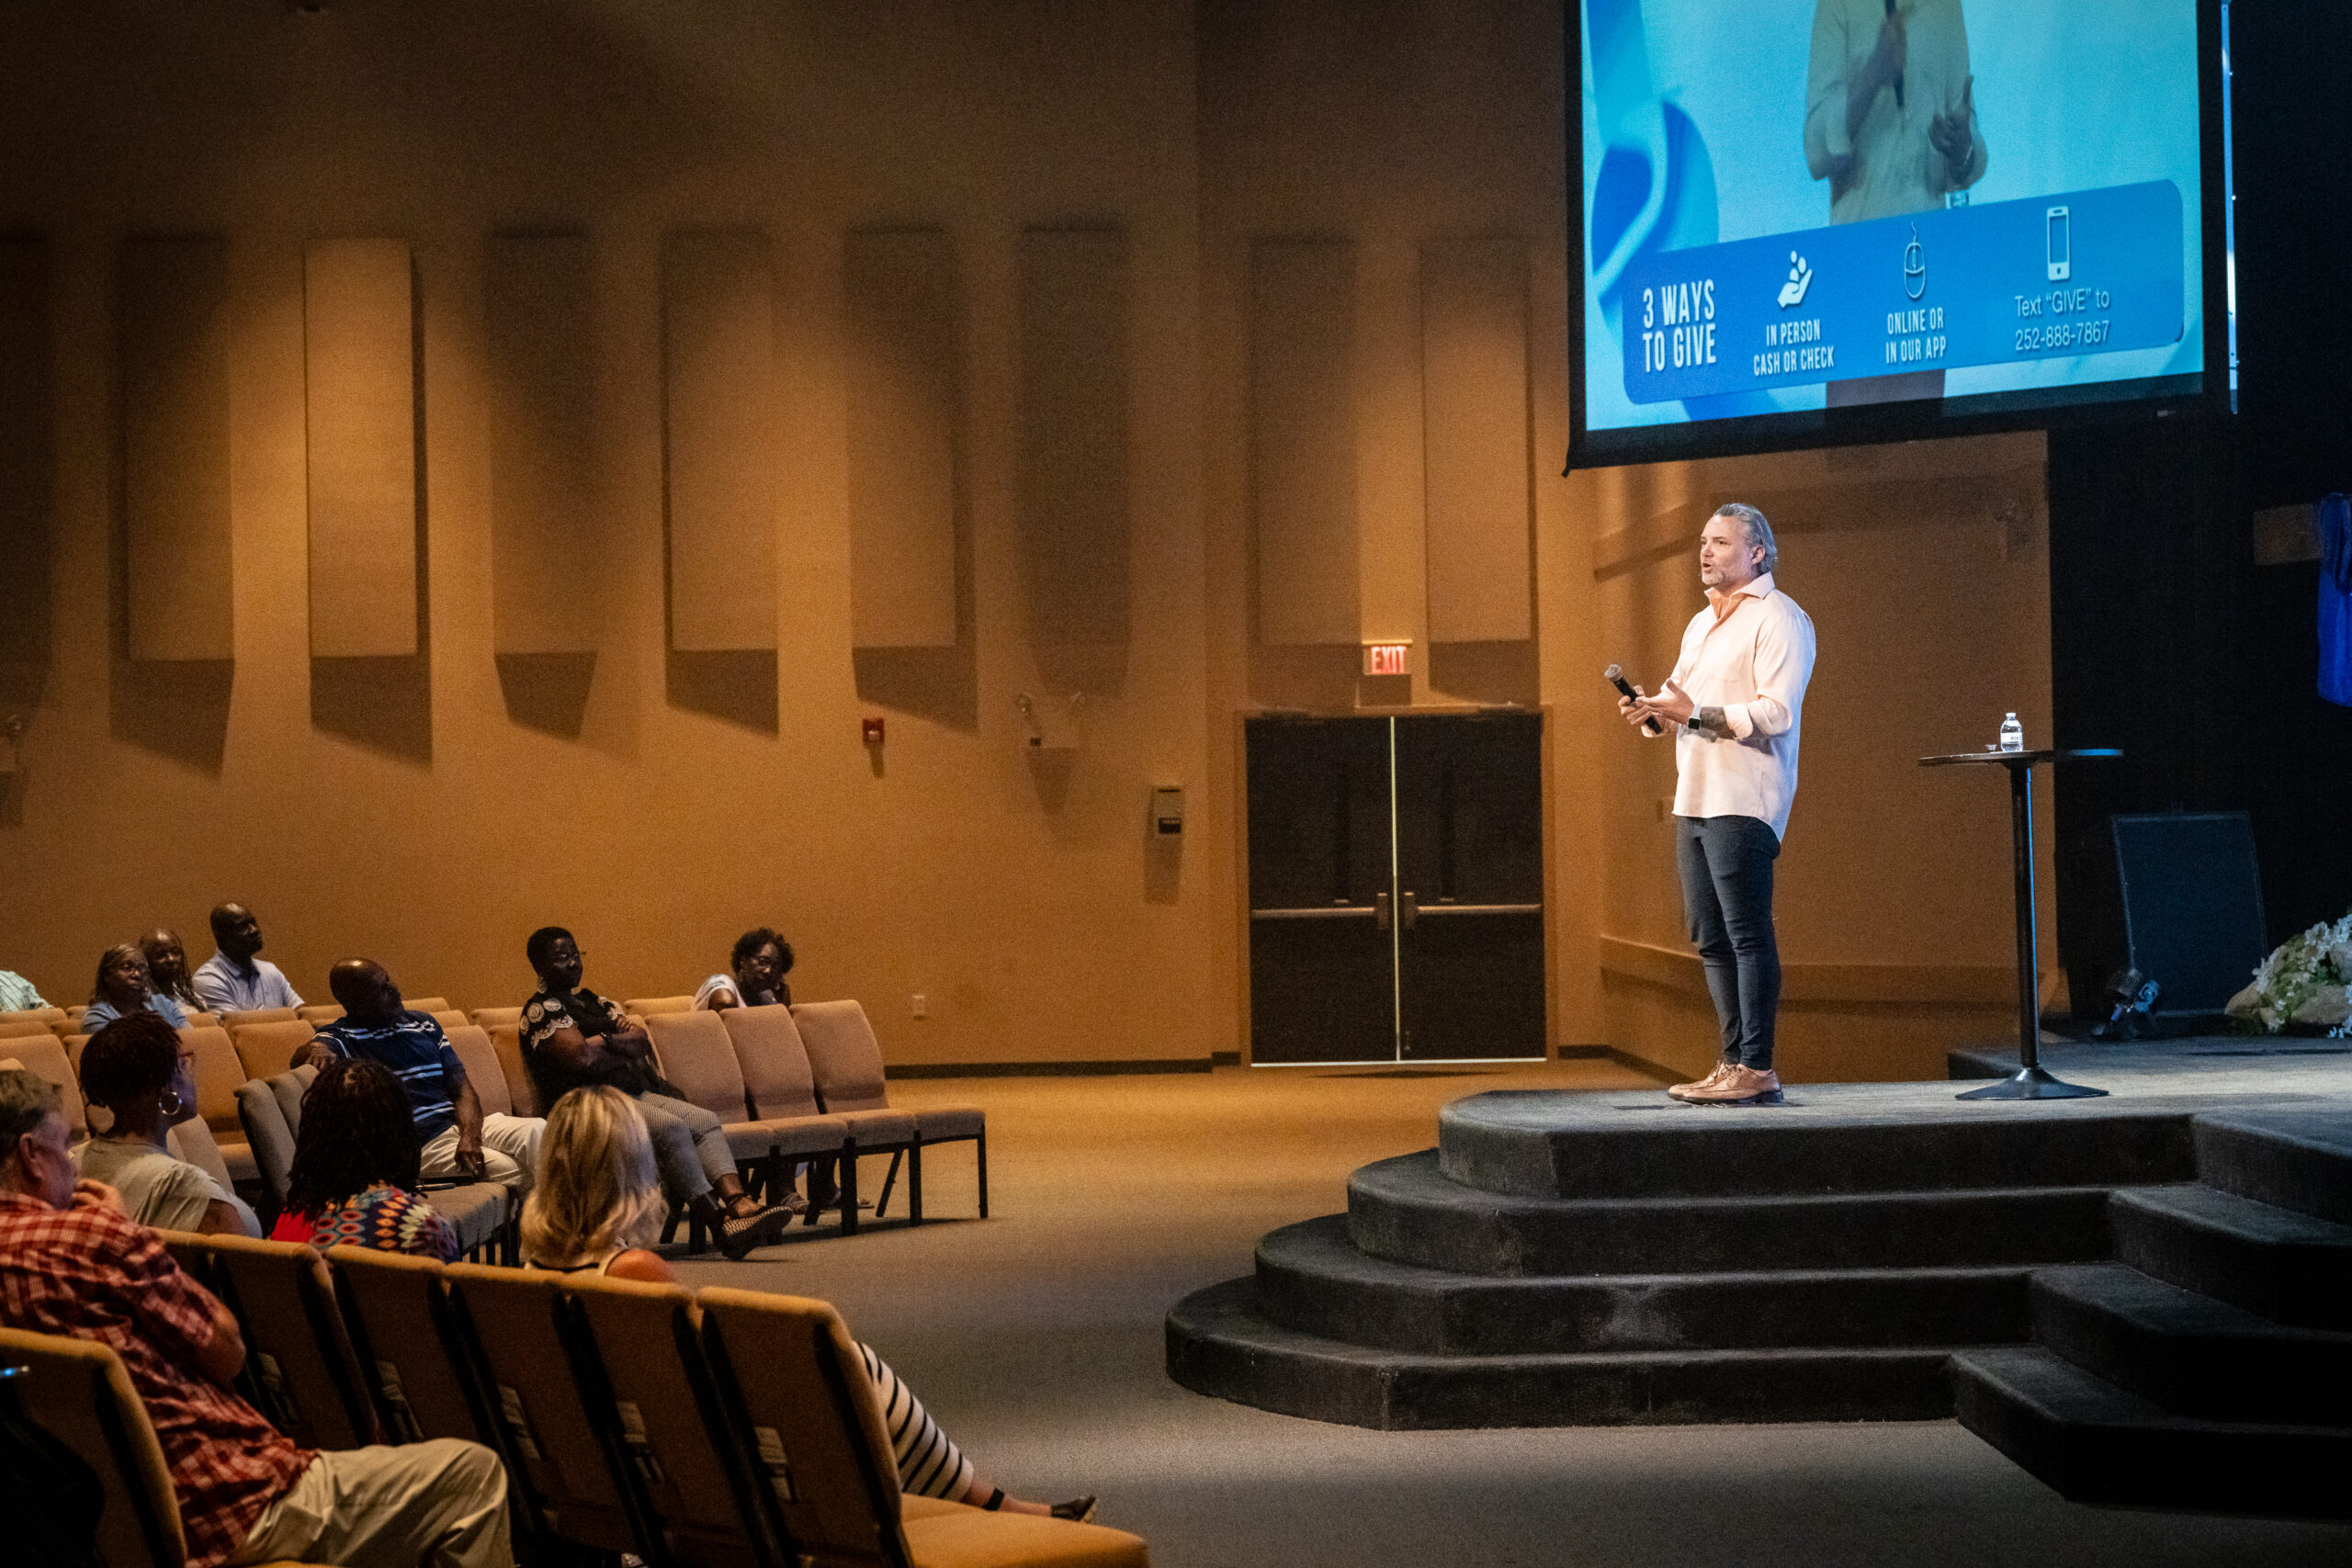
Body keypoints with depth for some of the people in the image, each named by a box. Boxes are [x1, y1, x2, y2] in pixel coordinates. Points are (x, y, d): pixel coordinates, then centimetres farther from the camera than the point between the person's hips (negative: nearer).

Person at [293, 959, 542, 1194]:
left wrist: (470, 1136, -8)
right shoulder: (343, 1037, 5)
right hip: (425, 1143, -6)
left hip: (465, 1124, 6)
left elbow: (462, 1088, 14)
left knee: (537, 1131, -24)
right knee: (512, 1171, -30)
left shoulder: (423, 1025, 21)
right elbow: (300, 1059, -18)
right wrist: (316, 1050, -45)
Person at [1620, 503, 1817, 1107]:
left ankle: (1756, 1069, -10)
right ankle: (1734, 1063, 13)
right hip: (1693, 801, 9)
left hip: (1742, 802, -9)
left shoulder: (1778, 619, -5)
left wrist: (1695, 712, -21)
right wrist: (1651, 711, 4)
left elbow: (1776, 712, -17)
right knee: (1711, 939, 9)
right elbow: (1684, 710, 27)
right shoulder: (1701, 623, 23)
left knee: (1747, 934, -10)